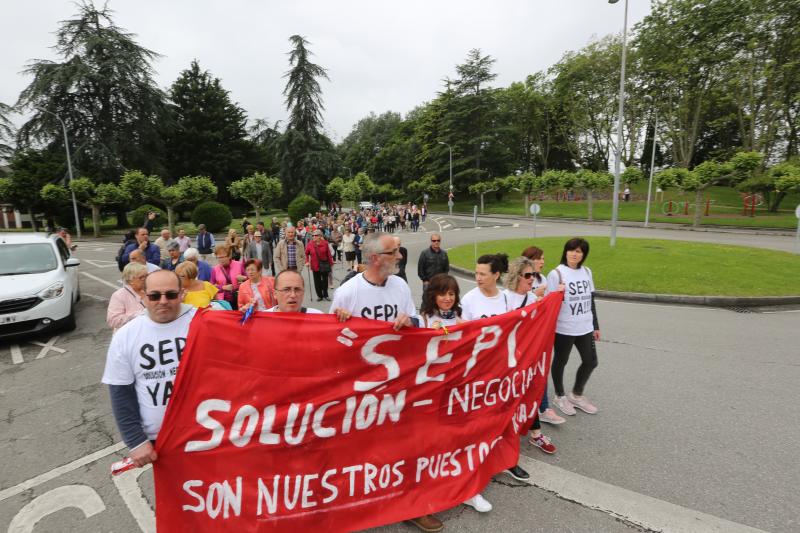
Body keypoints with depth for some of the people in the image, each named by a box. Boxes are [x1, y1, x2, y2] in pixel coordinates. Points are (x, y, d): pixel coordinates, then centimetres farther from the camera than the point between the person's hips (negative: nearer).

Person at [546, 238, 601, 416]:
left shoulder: (587, 272, 7)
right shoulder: (556, 274, -12)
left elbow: (591, 301, 13)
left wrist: (595, 326, 16)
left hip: (585, 327, 6)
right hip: (563, 328, -6)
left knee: (590, 362, 14)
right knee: (560, 362, 11)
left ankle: (576, 395, 36)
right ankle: (560, 397, 32)